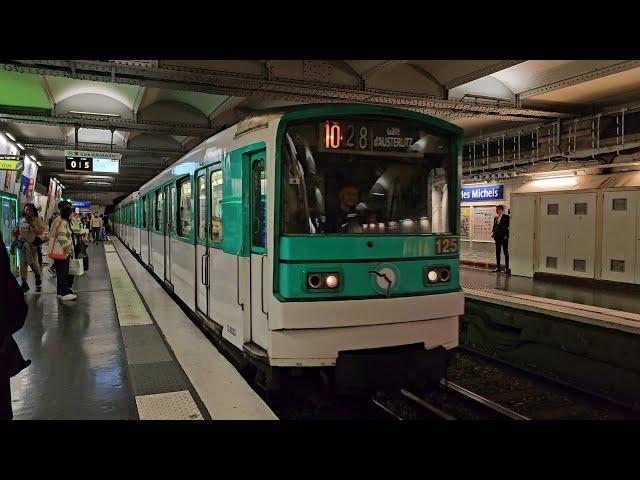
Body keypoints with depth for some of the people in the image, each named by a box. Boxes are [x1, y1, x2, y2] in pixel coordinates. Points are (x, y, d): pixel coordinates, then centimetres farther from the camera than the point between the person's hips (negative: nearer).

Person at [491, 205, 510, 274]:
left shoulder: (506, 217, -6)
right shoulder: (495, 218, 14)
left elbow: (509, 227, -9)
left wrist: (506, 235, -14)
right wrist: (493, 232, 0)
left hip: (504, 237, -7)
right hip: (497, 237, 7)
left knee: (506, 252, -1)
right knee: (497, 252, 9)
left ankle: (506, 268, 2)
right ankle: (497, 267, 14)